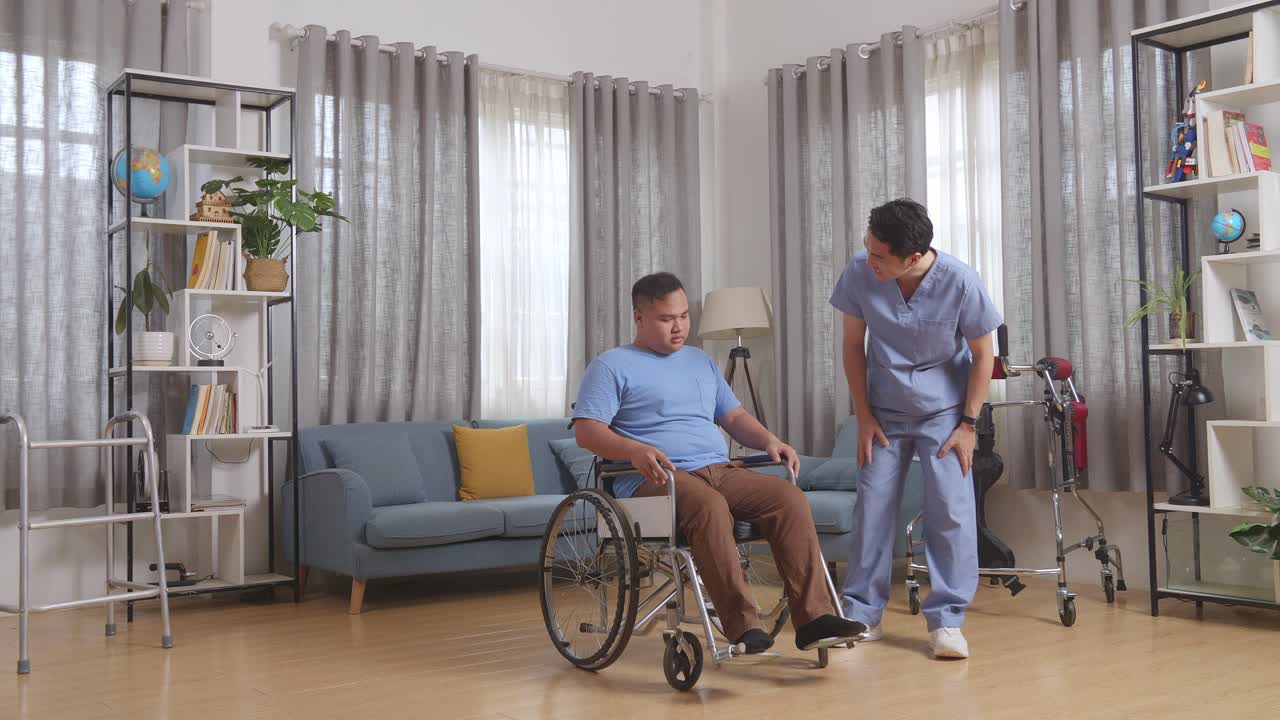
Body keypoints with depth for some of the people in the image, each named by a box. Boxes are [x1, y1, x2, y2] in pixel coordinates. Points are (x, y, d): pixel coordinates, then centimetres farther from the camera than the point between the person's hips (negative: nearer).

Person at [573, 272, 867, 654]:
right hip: (657, 478, -6)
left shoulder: (701, 361, 27)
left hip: (720, 471, 6)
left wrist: (768, 440, 7)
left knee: (790, 497, -20)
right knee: (709, 504, -38)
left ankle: (814, 619, -23)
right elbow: (586, 431, -6)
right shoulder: (612, 366, 6)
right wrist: (634, 450, -25)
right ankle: (742, 625, -36)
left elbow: (734, 416, 29)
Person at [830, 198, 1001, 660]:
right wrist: (863, 416, -4)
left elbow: (982, 355, -9)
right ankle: (861, 613, 14)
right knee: (872, 507, 2)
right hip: (884, 413, 2)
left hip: (944, 412, -2)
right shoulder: (859, 274, -19)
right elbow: (854, 345, -4)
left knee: (951, 510, -7)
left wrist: (969, 423, -10)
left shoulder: (960, 282, -23)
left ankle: (946, 620, 4)